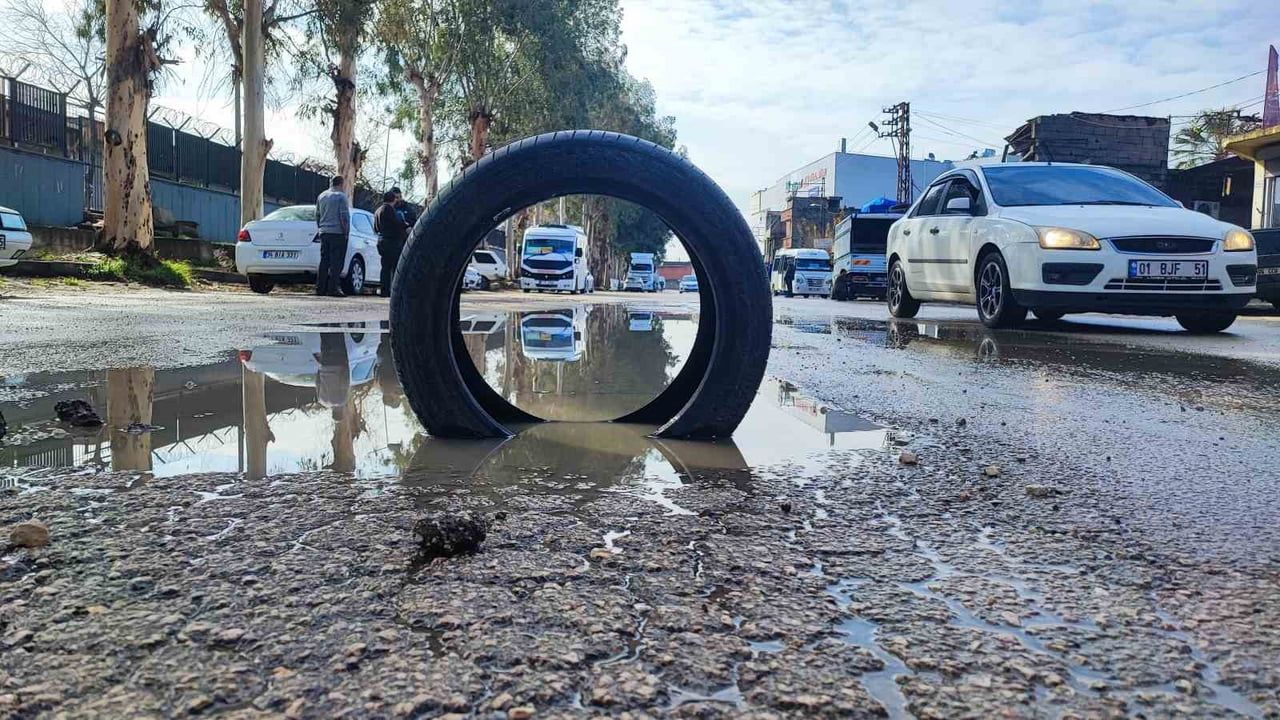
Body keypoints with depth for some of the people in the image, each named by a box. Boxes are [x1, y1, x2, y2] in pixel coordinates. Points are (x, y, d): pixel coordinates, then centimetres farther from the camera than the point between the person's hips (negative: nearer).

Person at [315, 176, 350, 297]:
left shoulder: (321, 196, 13)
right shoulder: (341, 196, -8)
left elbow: (317, 215, 17)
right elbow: (344, 216, -12)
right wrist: (346, 232, -5)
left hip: (324, 232, 6)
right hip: (337, 233, -6)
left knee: (324, 261, 10)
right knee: (336, 262, -5)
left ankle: (320, 288, 9)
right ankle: (333, 289, -10)